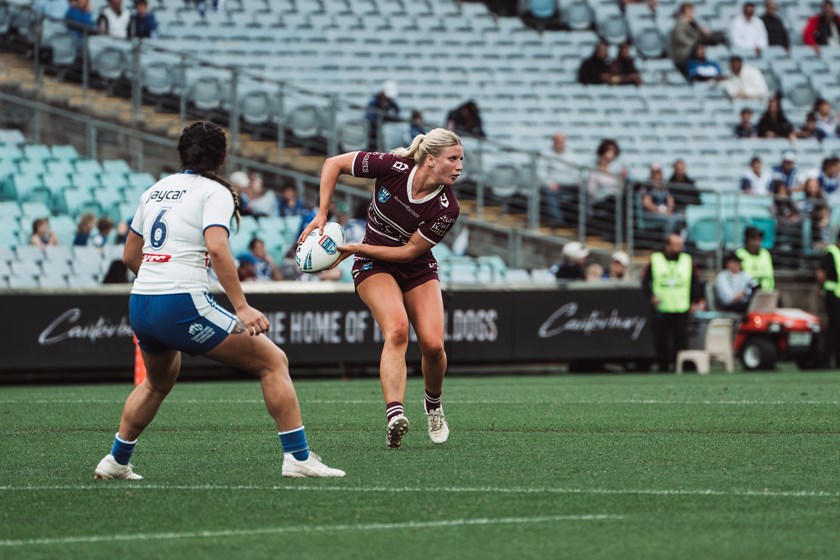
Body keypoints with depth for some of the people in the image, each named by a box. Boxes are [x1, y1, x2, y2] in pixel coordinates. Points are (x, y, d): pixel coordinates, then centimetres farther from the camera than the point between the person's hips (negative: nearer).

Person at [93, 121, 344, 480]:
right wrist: (242, 307, -23)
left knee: (158, 383, 35)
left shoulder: (156, 190, 17)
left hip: (139, 304, 7)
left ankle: (116, 461, 39)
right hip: (183, 305, -7)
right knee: (273, 362, 0)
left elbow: (130, 256, 23)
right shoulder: (214, 192, -3)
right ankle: (297, 457, -7)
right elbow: (216, 248, -19)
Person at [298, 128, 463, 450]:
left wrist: (357, 248, -20)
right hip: (374, 267, -2)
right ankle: (395, 415, -45)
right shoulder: (394, 166, -22)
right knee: (397, 329, -29)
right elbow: (334, 164, -11)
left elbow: (410, 251, -17)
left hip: (418, 270, 2)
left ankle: (433, 404, 20)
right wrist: (321, 216, -15)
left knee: (433, 345, -14)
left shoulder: (447, 208, -20)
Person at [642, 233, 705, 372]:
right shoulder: (655, 260, 6)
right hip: (661, 309, 0)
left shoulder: (688, 260, 9)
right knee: (661, 340, 2)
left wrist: (696, 301, 4)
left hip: (681, 309, 0)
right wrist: (651, 296, -6)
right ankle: (663, 365, 10)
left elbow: (696, 282, 13)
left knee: (681, 339, -7)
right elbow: (645, 281, 9)